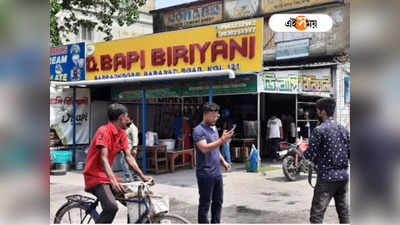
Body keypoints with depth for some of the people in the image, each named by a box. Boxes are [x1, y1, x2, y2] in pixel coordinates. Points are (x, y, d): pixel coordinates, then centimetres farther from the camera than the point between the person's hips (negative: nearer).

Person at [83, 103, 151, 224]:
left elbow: (129, 157, 6)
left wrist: (142, 176, -3)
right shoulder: (104, 131, -18)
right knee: (112, 207, -29)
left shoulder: (122, 134, 7)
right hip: (95, 176, -8)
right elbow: (103, 158, -27)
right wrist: (113, 181, -38)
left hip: (108, 175, 8)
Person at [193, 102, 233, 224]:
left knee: (218, 202, 15)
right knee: (205, 204, 1)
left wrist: (223, 161, 12)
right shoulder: (199, 130, -14)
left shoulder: (214, 128, 13)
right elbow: (205, 148, -27)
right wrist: (222, 139, -31)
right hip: (205, 174, -8)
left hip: (217, 172, 8)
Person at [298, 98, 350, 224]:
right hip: (343, 176, 7)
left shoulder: (319, 130, -11)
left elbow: (310, 156, -11)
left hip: (326, 177, -7)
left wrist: (302, 149, 8)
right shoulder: (343, 129, 9)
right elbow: (349, 153, 10)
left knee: (316, 216, -3)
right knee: (344, 213, 15)